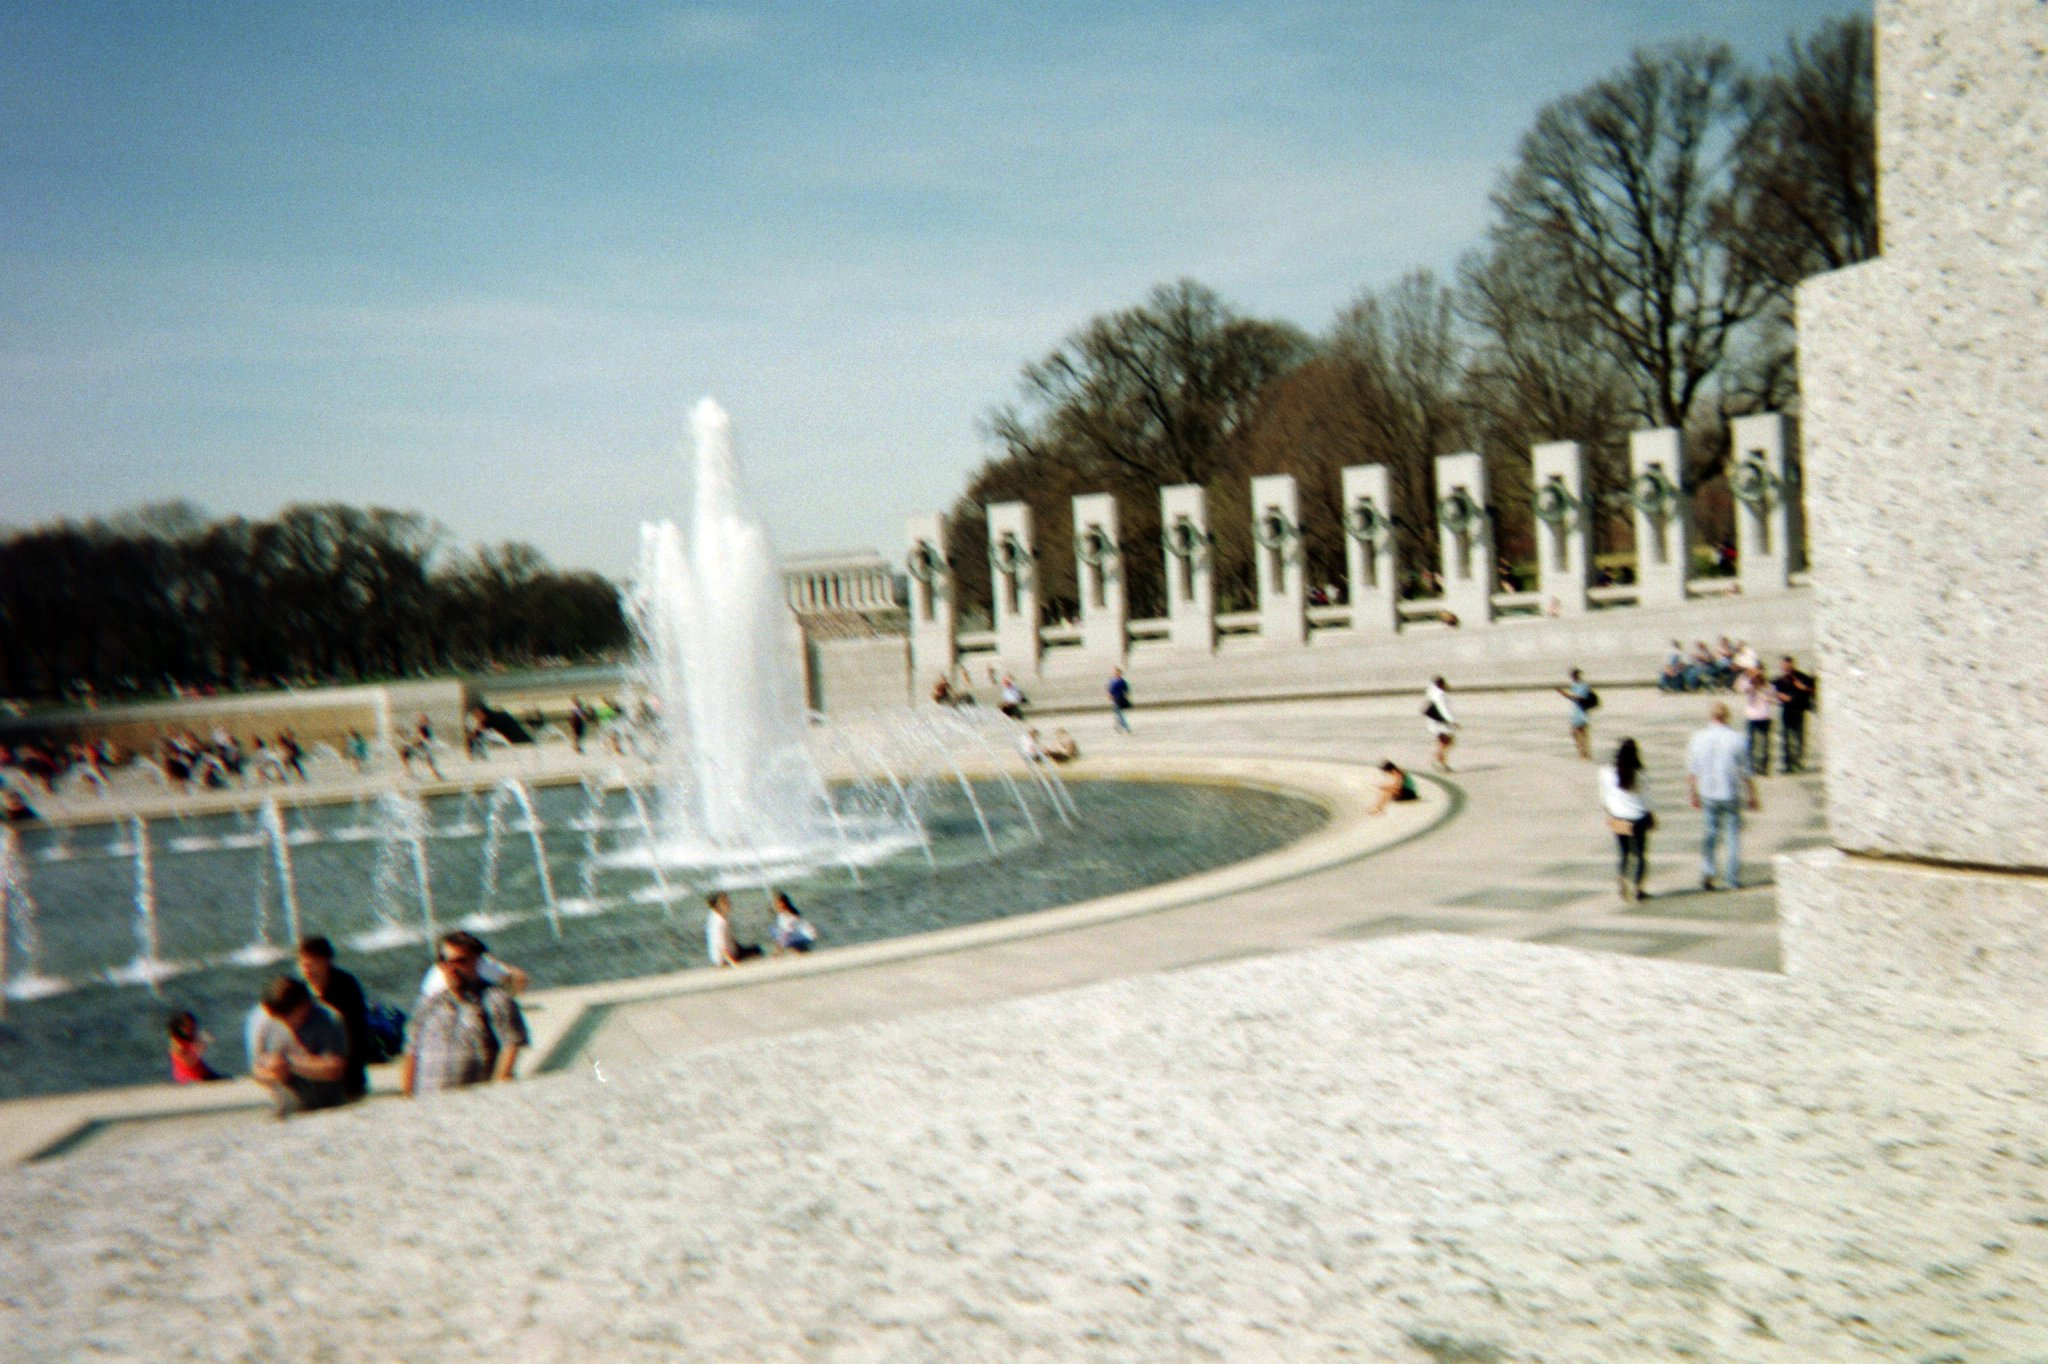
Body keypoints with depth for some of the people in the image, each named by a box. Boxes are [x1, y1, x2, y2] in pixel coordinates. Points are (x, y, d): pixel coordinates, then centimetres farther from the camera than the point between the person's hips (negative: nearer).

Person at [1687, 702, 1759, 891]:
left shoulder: (1698, 739, -4)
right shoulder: (1737, 739, -10)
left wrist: (1694, 796, 13)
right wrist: (1752, 797, 6)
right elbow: (1746, 773, -5)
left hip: (1707, 795, 2)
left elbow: (1691, 772, 1)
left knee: (1711, 830, 16)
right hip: (1731, 795, -2)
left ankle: (1707, 869, -2)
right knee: (1733, 834, 10)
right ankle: (1733, 880, 13)